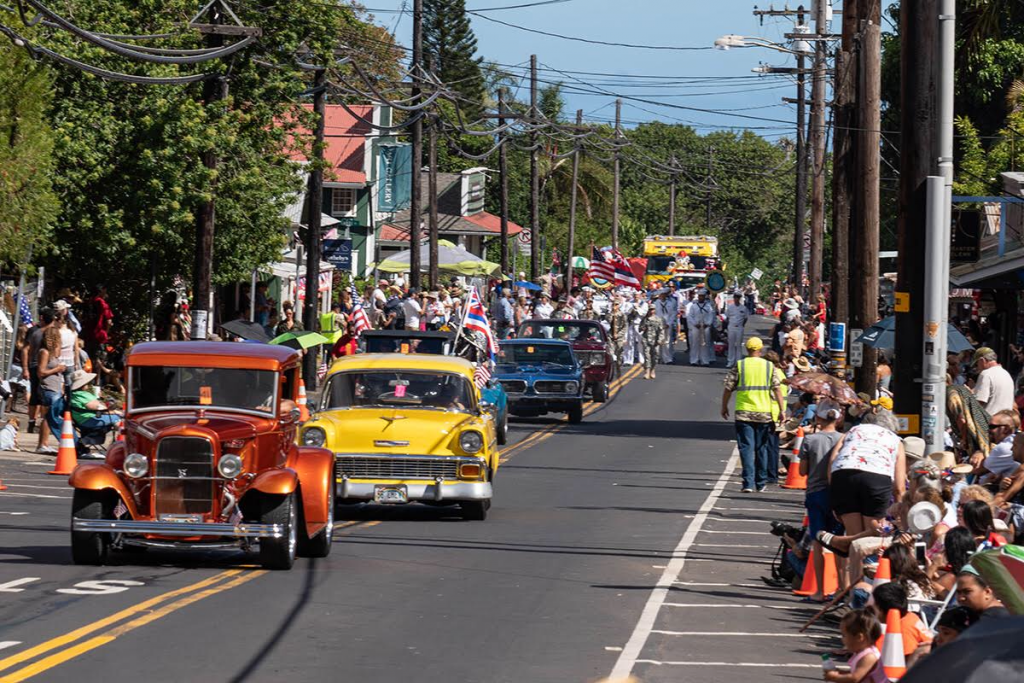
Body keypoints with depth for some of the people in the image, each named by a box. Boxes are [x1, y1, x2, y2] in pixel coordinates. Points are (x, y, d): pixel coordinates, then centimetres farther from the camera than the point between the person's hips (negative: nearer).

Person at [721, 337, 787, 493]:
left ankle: (748, 483, -13)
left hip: (744, 414, -2)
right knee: (761, 448, 14)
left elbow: (728, 388, 0)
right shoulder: (769, 366, 2)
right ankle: (761, 483, 20)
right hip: (764, 414, 2)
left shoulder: (739, 366, -2)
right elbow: (777, 389, -3)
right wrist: (782, 410, 1)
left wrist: (724, 407, 13)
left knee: (746, 448, -2)